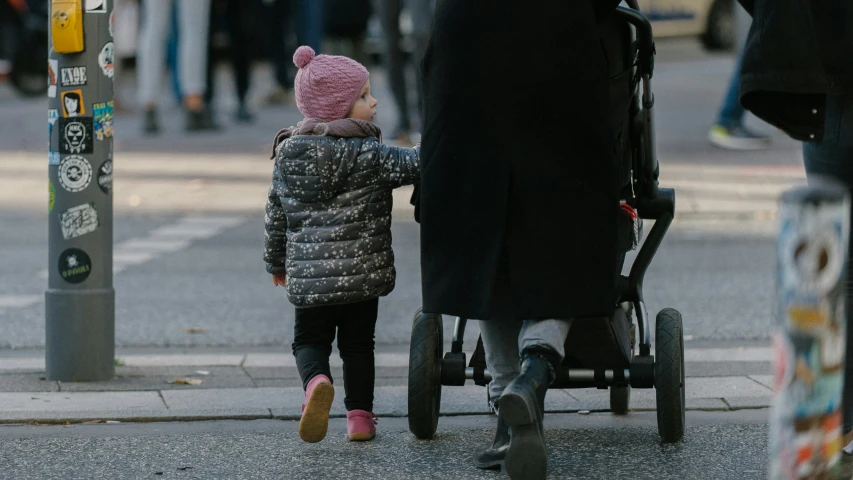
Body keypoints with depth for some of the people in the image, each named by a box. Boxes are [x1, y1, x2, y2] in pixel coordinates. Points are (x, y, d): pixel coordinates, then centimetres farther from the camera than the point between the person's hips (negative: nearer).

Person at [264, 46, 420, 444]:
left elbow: (277, 213, 12)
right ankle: (359, 415, 14)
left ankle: (316, 381, -19)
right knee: (358, 343, 13)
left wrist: (276, 261, 24)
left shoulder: (288, 154, 5)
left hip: (308, 274, 3)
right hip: (362, 270, -3)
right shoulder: (363, 153, -13)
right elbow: (409, 165, -20)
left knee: (310, 339, 11)